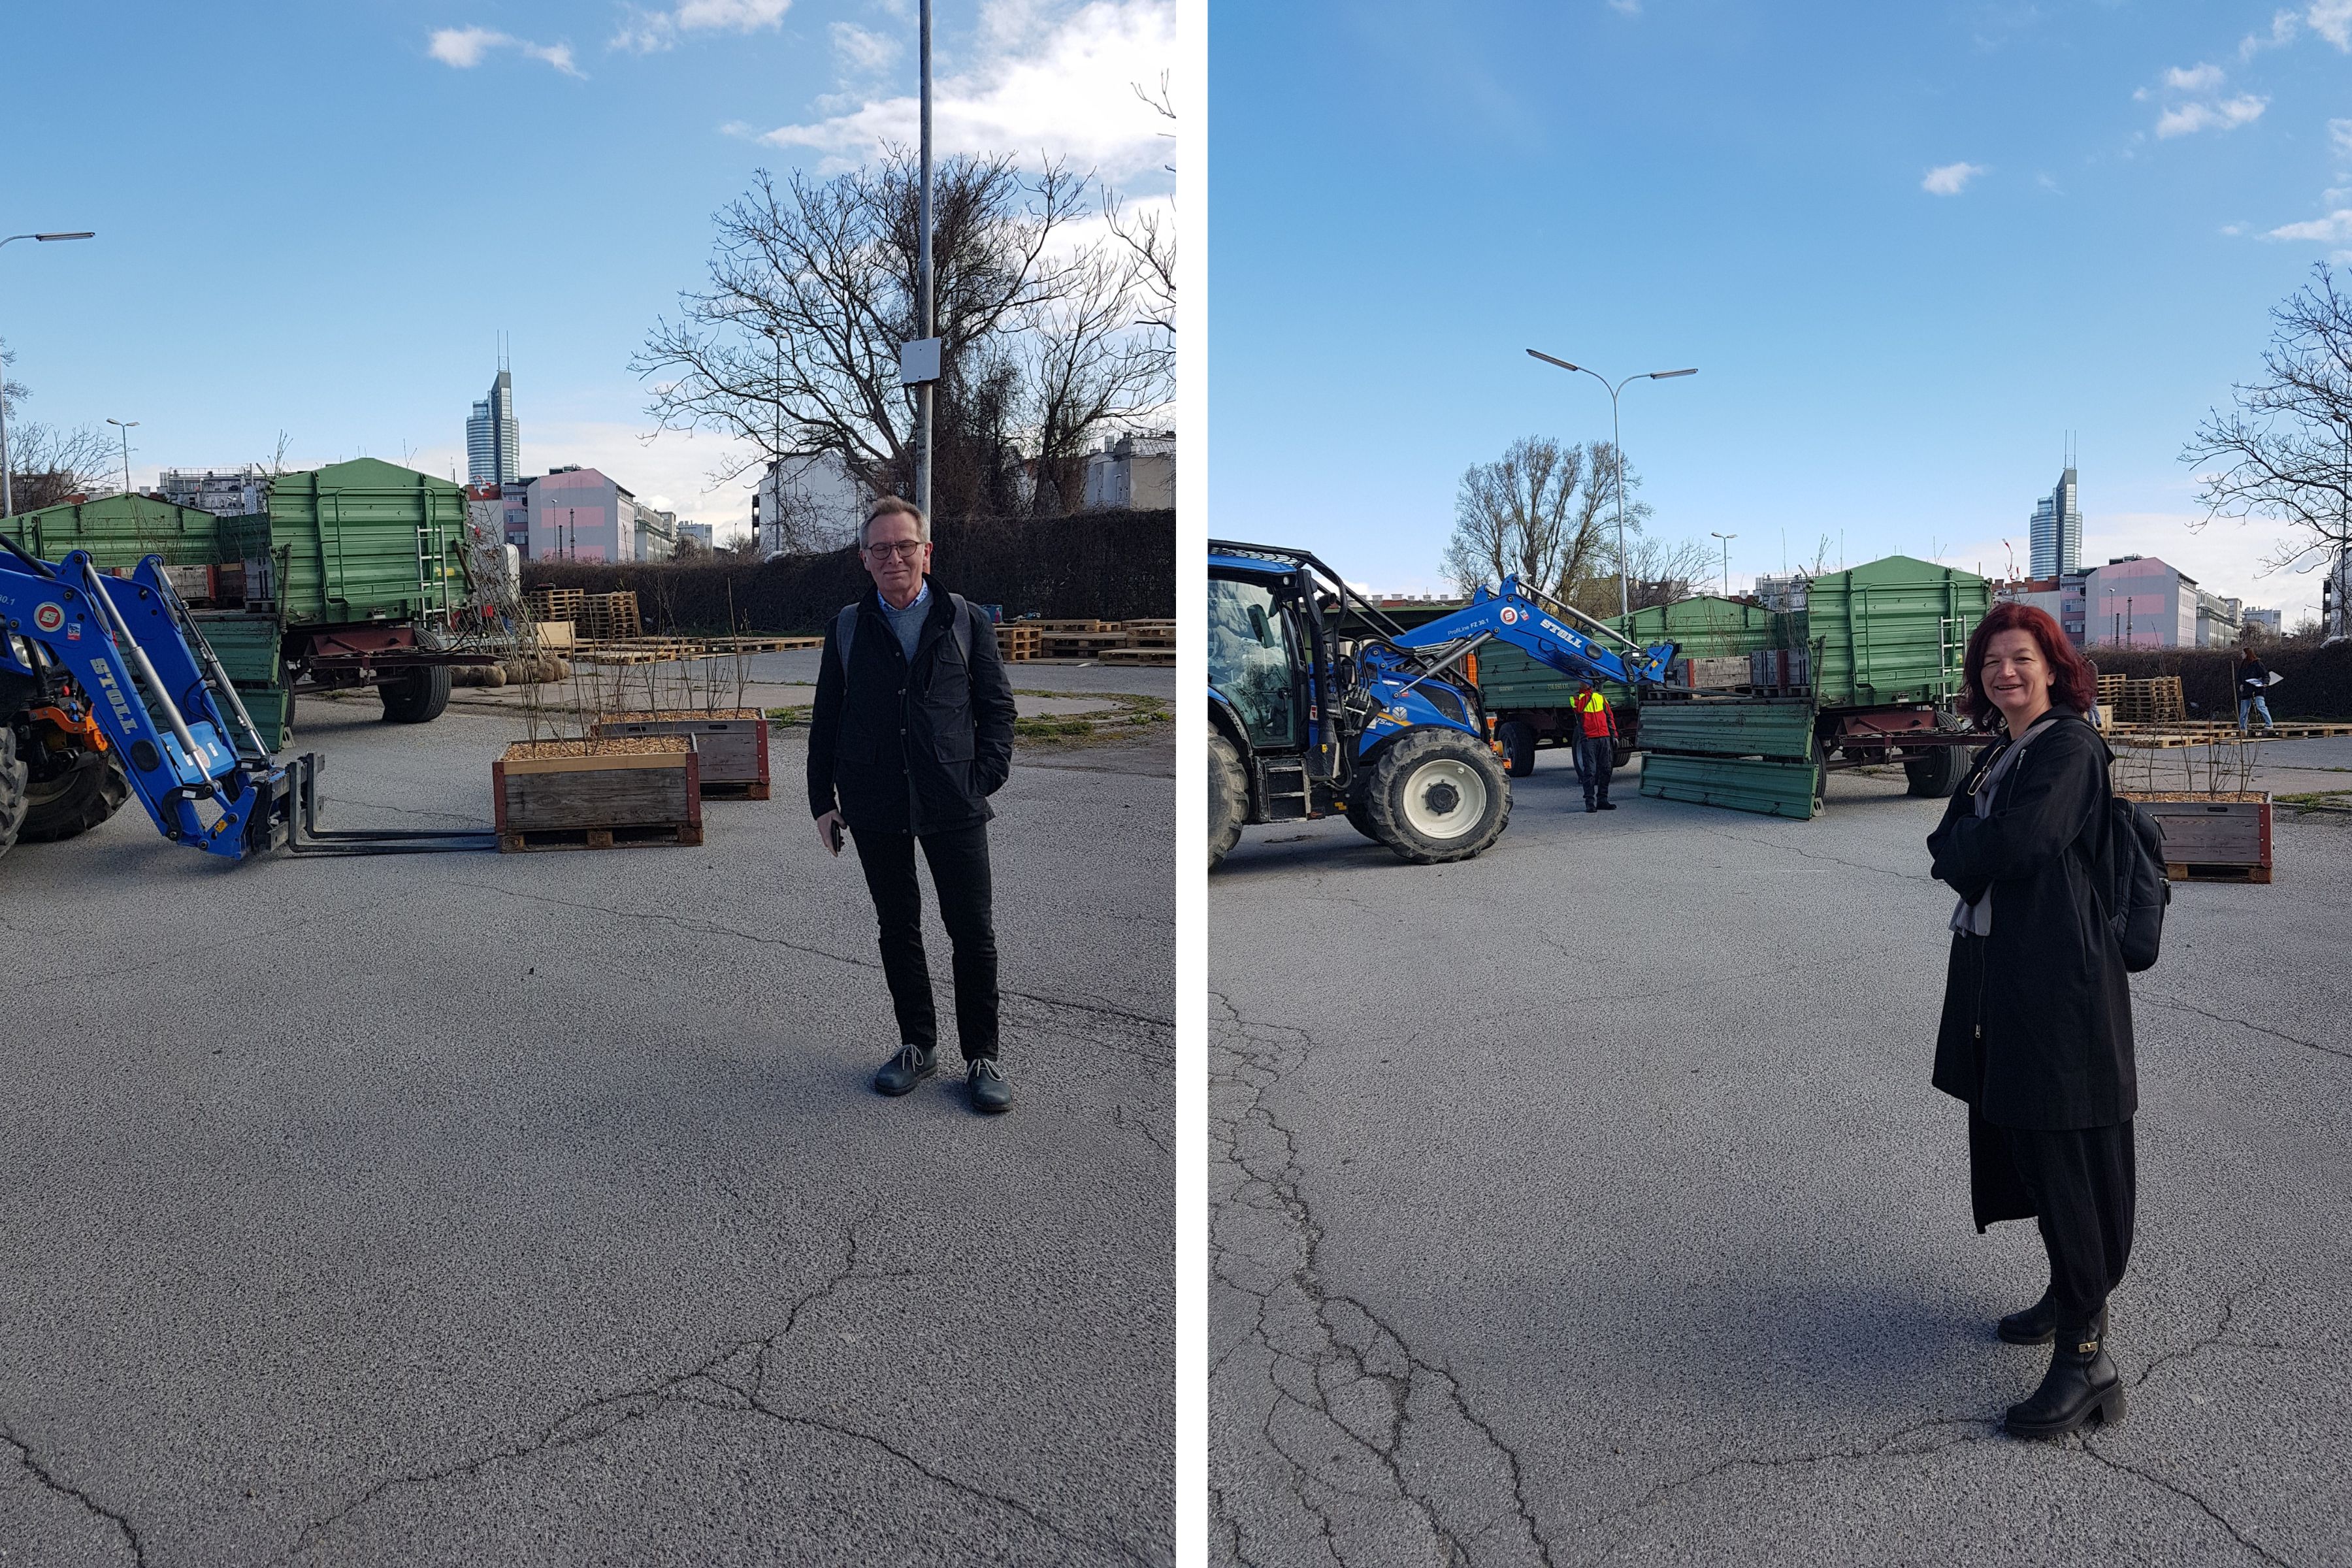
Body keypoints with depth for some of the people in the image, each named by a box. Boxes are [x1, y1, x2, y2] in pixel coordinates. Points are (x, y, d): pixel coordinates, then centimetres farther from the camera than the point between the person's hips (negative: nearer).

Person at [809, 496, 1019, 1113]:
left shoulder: (967, 621, 5)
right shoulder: (847, 627, 9)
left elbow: (997, 705, 6)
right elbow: (826, 718, 12)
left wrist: (985, 780, -5)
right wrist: (823, 799, 6)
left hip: (954, 806, -2)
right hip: (876, 807, 2)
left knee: (973, 933, 0)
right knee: (898, 929, 11)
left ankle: (981, 1057, 12)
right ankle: (917, 1045, 24)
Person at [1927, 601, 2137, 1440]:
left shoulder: (2070, 747, -11)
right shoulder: (1999, 756, 17)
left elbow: (2017, 844, -23)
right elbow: (1959, 854, 10)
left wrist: (1956, 848, -5)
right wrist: (1972, 856, -11)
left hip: (2059, 982, -9)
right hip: (1998, 977, 9)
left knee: (2065, 1159, -6)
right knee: (2020, 1143, 17)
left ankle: (2087, 1354, 0)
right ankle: (2069, 1296, 35)